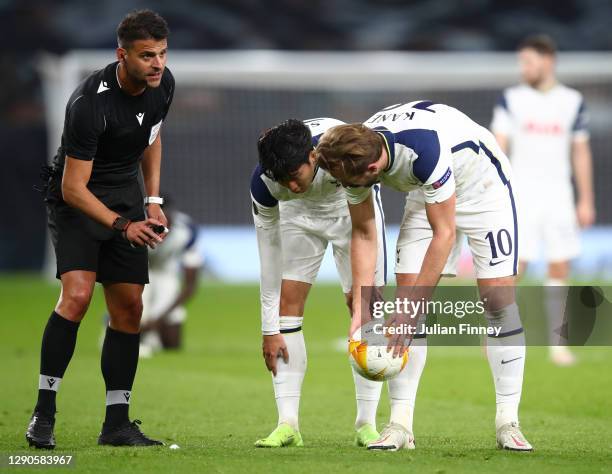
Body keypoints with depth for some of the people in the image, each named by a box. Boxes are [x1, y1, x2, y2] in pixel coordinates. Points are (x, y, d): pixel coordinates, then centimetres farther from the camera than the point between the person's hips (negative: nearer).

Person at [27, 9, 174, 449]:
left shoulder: (163, 84, -8)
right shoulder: (91, 102, -30)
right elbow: (73, 188, -26)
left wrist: (153, 201, 8)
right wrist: (122, 226, -33)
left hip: (126, 197, 7)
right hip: (77, 200, -7)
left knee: (129, 308, 2)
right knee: (77, 295, -24)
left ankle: (117, 422, 9)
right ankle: (44, 413, -17)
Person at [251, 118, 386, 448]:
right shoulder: (263, 182, -32)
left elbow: (367, 219, -28)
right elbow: (269, 253, -22)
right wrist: (270, 330, -19)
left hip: (351, 206, -1)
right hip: (300, 213, 1)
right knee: (289, 302, -12)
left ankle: (367, 424, -5)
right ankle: (288, 424, -10)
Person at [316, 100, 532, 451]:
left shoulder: (424, 148, -42)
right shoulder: (354, 159, -22)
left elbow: (444, 233, -35)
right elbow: (364, 234, -7)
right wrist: (360, 308, -15)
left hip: (483, 185, -6)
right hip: (427, 194, 6)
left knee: (499, 297, -14)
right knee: (405, 293, -8)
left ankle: (508, 422, -7)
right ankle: (401, 424, -8)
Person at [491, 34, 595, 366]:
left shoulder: (572, 102, 5)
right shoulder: (511, 99, 1)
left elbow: (581, 153, 9)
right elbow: (498, 148, -1)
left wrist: (586, 201, 7)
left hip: (559, 195, 2)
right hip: (521, 193, -2)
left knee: (560, 270, 2)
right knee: (514, 266, -11)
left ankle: (558, 344, 7)